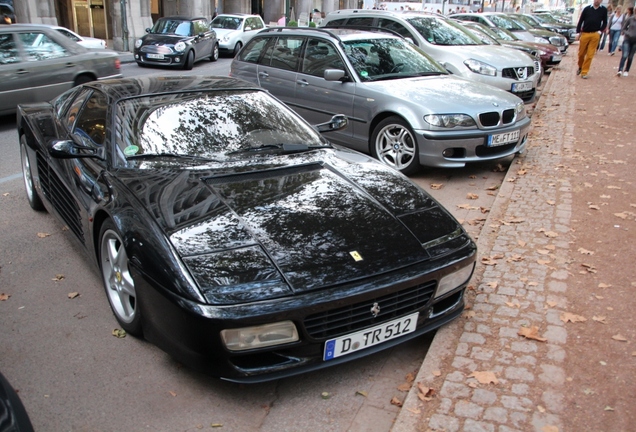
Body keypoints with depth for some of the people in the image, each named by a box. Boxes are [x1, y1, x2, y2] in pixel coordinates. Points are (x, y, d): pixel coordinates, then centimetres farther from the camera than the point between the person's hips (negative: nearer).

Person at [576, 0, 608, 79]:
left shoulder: (604, 10, 5)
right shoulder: (587, 9, 4)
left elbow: (605, 22, 11)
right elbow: (580, 21, 7)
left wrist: (600, 31, -2)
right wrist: (578, 33, 1)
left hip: (595, 35, 0)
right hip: (585, 34, 0)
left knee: (590, 55, -4)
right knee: (581, 53, 7)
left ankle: (584, 72, 2)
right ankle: (580, 67, 33)